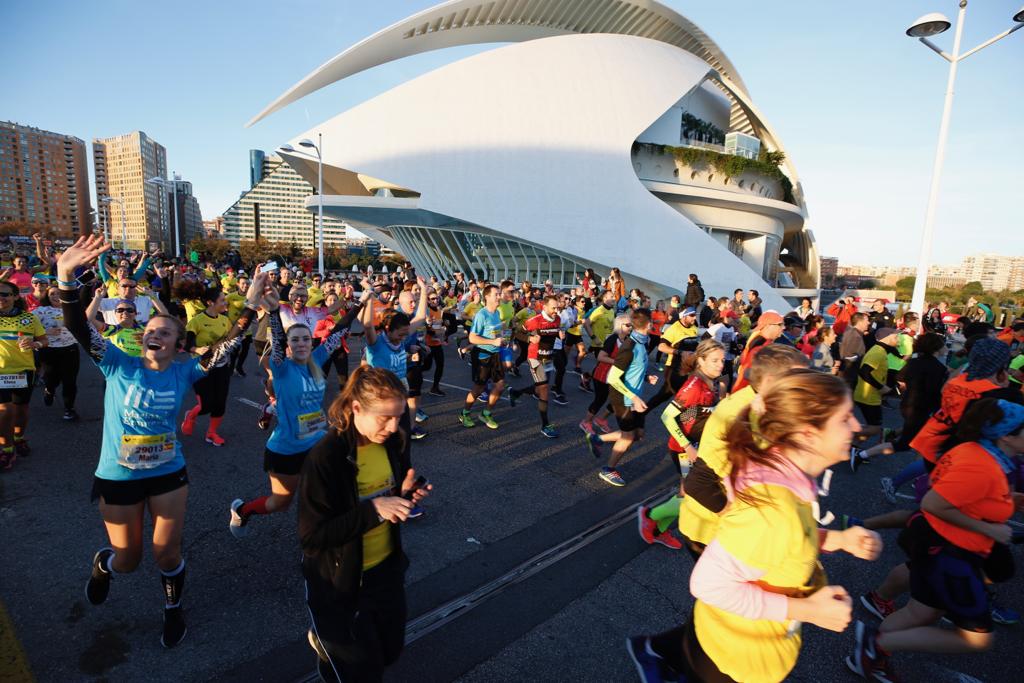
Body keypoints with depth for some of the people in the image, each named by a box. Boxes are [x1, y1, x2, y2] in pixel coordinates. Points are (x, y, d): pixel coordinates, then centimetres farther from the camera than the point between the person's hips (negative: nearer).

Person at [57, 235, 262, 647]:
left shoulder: (184, 373, -7)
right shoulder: (119, 365, -10)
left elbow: (227, 344, -13)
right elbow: (79, 328, -20)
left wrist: (251, 305, -22)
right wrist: (66, 276, -35)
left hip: (169, 474, 0)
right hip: (118, 477, 0)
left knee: (167, 552, 9)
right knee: (127, 559, 16)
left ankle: (173, 610, 38)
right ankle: (102, 563, 54)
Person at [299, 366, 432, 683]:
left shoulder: (394, 442, -10)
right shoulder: (325, 457, -28)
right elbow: (311, 536, -23)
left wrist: (407, 495, -17)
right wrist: (373, 511, -32)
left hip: (387, 568, 6)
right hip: (339, 581, -5)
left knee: (390, 651, 22)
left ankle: (332, 639, 48)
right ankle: (325, 638, 42)